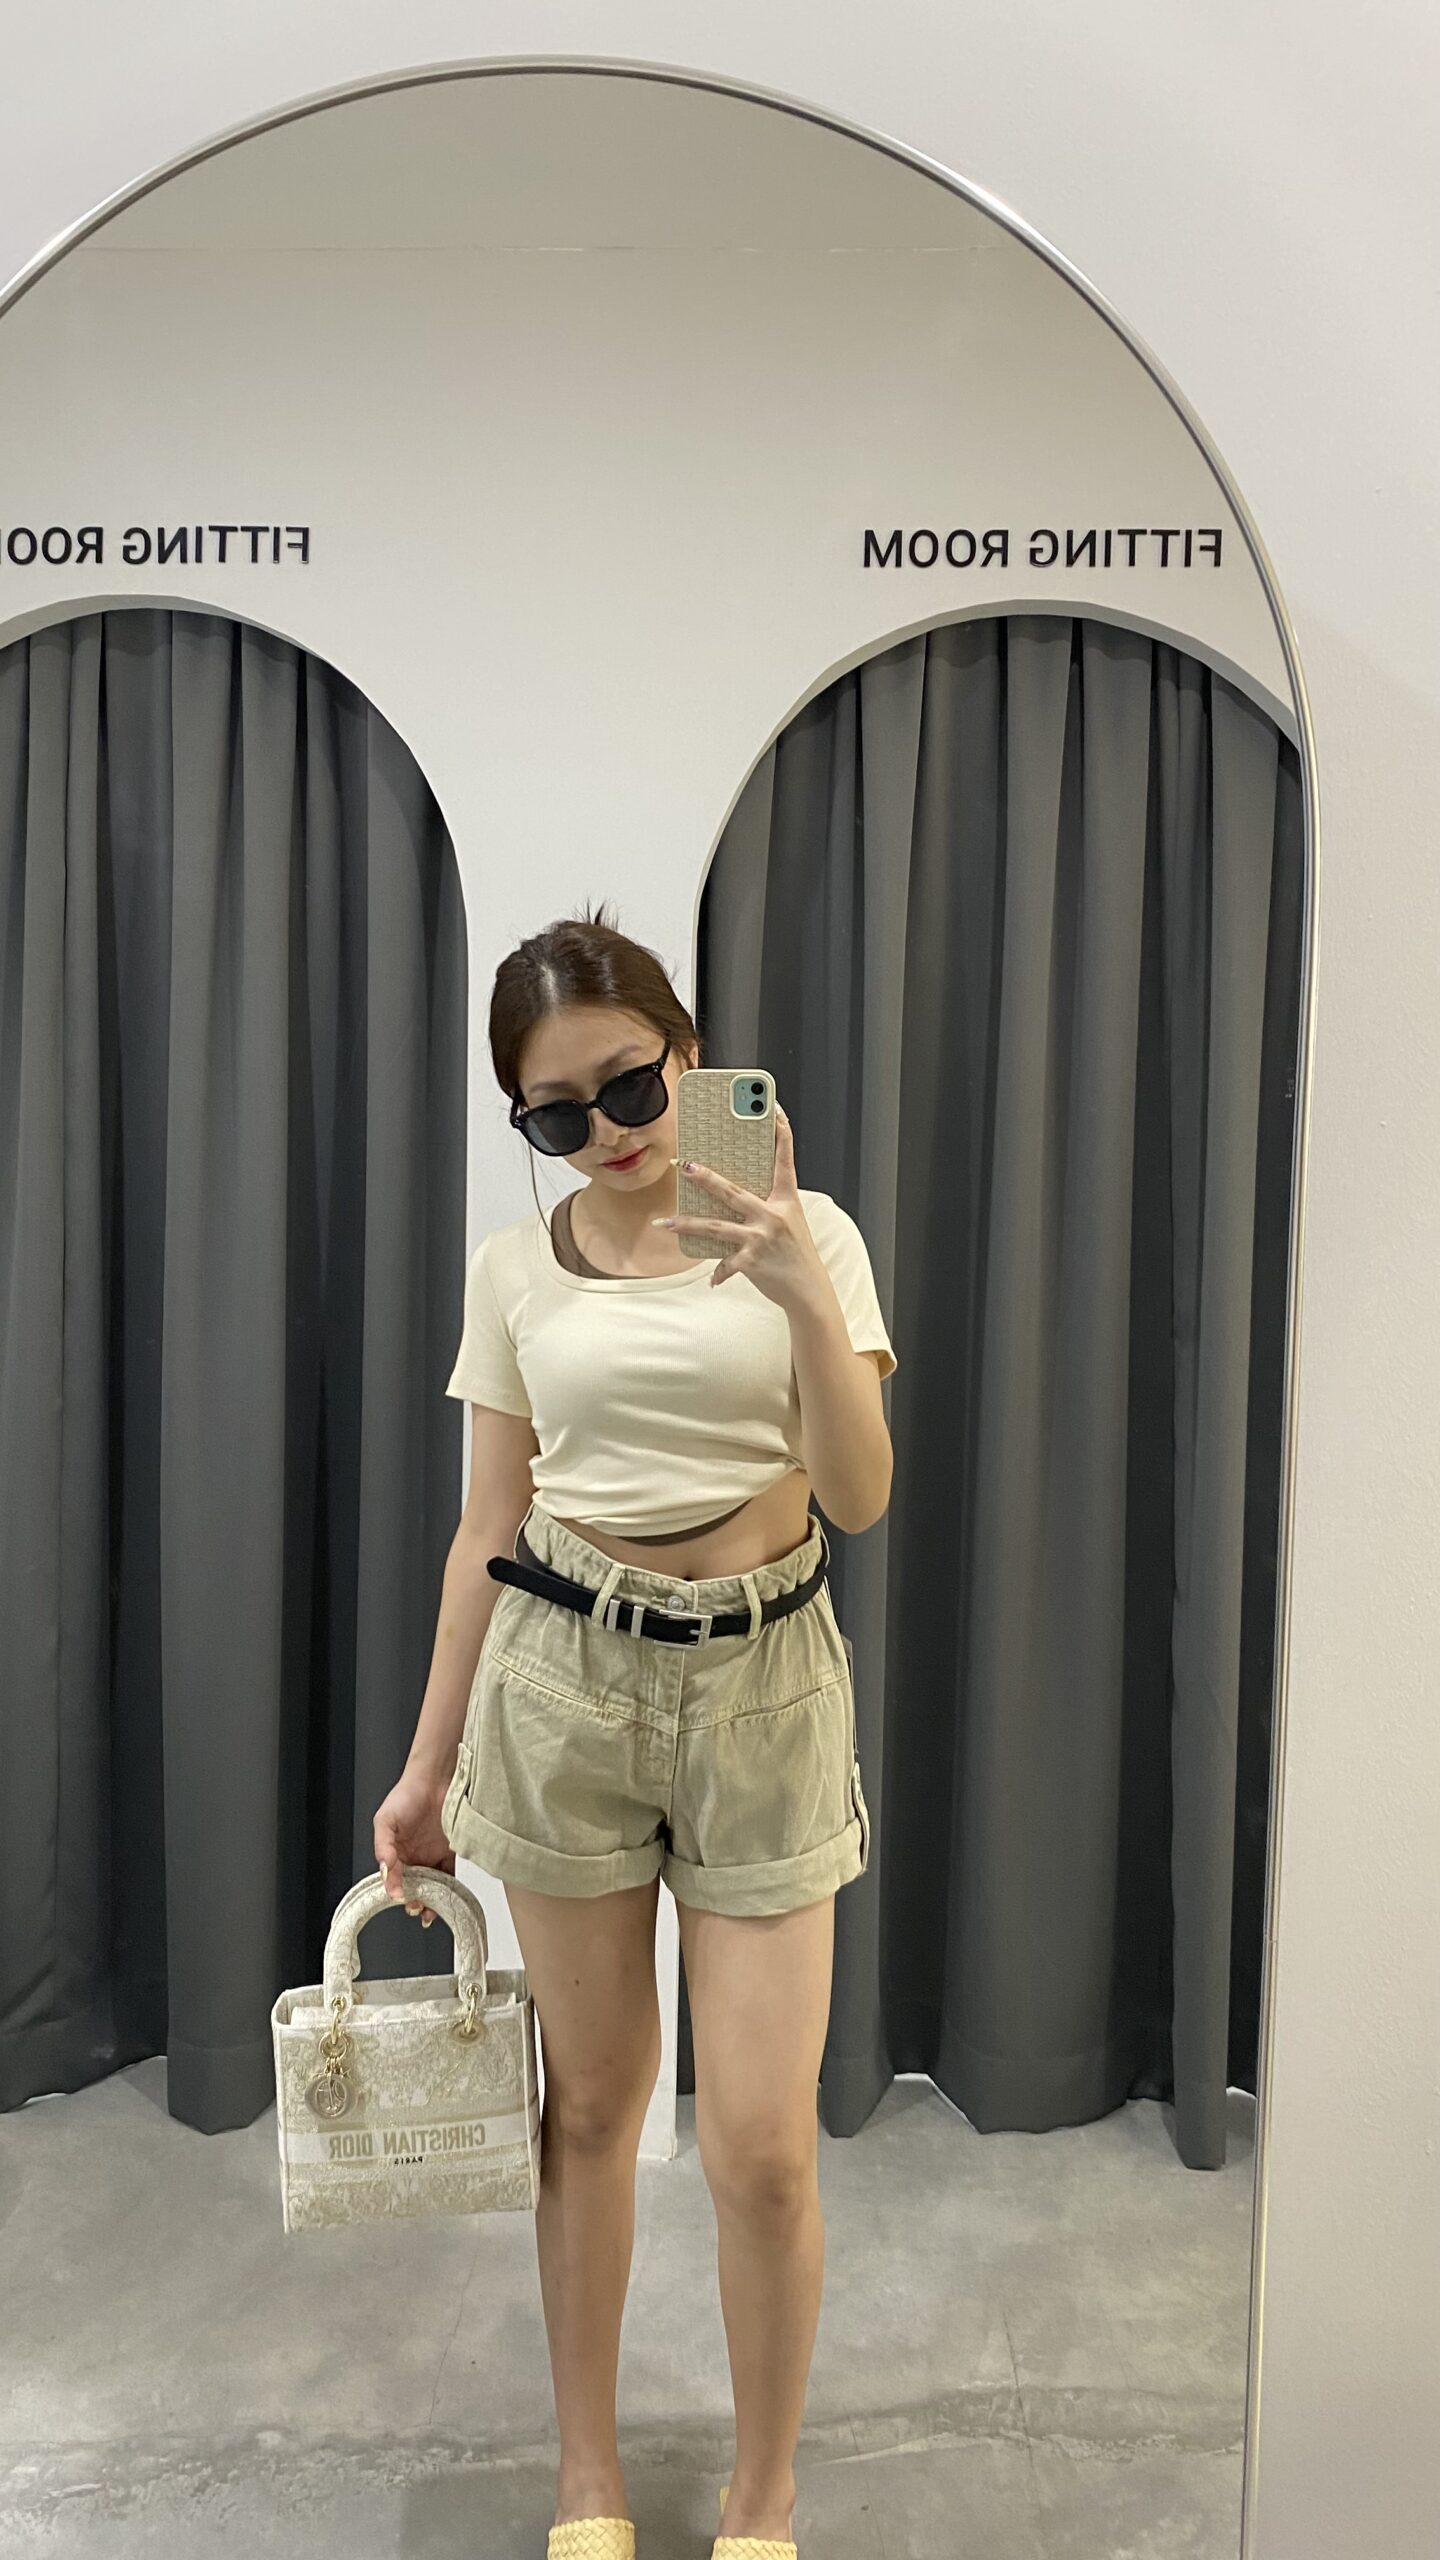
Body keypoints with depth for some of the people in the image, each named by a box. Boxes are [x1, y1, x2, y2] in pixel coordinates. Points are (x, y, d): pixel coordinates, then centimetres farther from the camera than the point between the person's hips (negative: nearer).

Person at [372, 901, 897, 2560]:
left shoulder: (804, 1235, -3)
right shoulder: (515, 1269, 2)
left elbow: (857, 1497, -11)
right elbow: (489, 1529, 7)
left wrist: (800, 1289, -25)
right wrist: (428, 1762, 9)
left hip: (762, 1687, -1)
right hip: (565, 1679, 2)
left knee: (761, 2146, 1)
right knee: (590, 2105, 14)